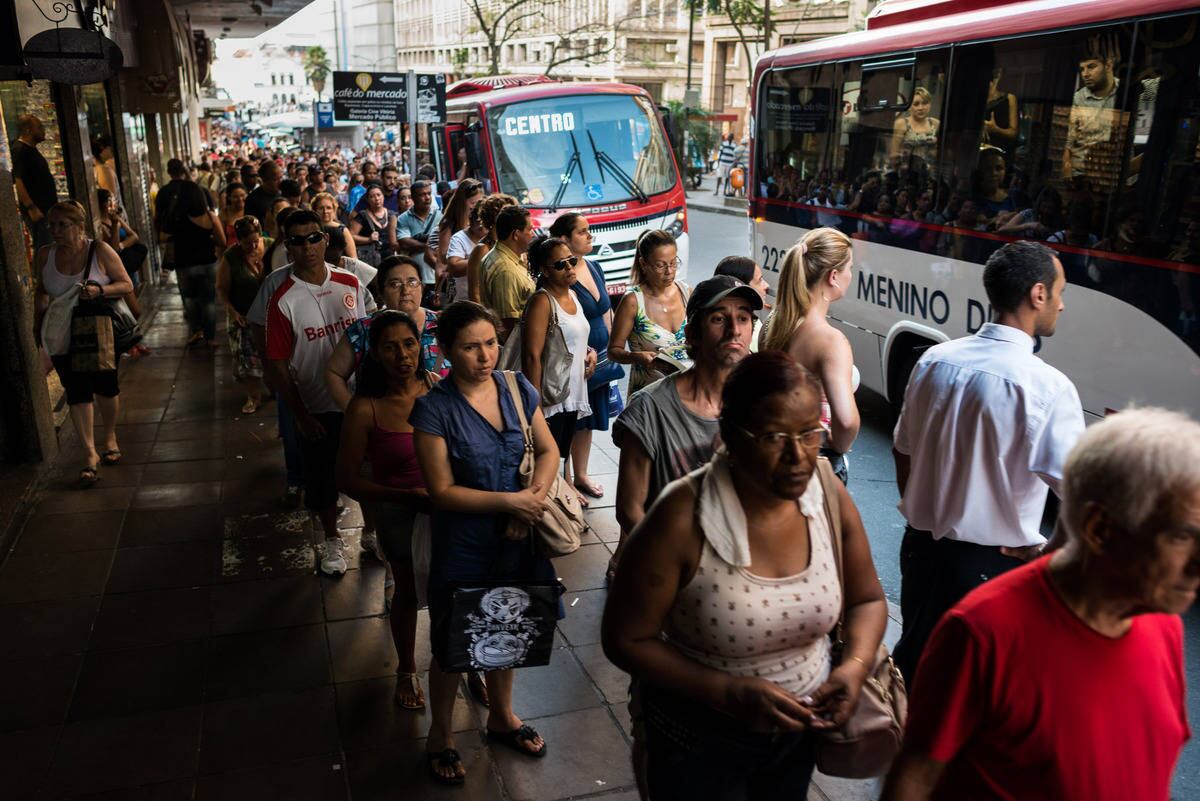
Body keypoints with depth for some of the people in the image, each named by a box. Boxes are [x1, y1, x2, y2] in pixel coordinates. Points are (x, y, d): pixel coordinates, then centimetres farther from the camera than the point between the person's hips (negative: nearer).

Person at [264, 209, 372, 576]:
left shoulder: (351, 284, -2)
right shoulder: (283, 300, -12)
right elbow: (277, 364, -9)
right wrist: (301, 416, -11)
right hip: (319, 408, -2)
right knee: (322, 479, 11)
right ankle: (332, 540, 36)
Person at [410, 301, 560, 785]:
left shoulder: (517, 388, -5)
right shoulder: (434, 409, -19)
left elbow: (548, 449, 4)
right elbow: (442, 491, -18)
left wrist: (537, 494, -15)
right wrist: (510, 501, -22)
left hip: (515, 541, 4)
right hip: (464, 549, -4)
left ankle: (501, 717, 47)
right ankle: (440, 736, 38)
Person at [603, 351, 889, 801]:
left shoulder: (831, 498, -12)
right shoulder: (682, 519, -26)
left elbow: (867, 599, 4)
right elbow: (625, 639, -18)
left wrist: (856, 664, -15)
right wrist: (729, 693, -25)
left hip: (800, 728, 4)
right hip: (701, 743, -4)